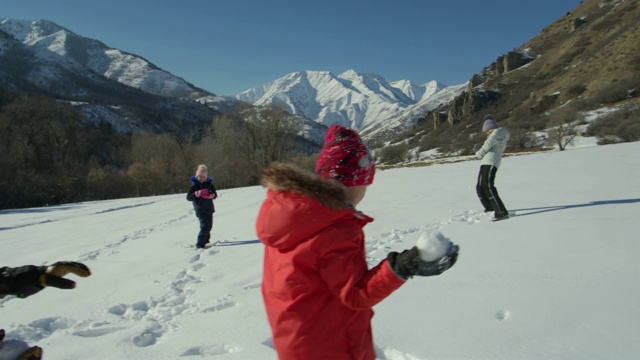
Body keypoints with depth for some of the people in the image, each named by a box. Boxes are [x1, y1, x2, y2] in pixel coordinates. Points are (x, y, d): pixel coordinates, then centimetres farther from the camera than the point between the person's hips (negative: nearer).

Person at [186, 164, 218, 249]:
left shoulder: (209, 183, 5)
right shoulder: (194, 185, -9)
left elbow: (215, 193, 13)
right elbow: (188, 197, -12)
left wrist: (213, 195, -11)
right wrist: (196, 194, -31)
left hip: (209, 209, 6)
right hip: (201, 210, -6)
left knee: (209, 226, 17)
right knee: (205, 227, -16)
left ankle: (205, 240, 39)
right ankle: (200, 244, -12)